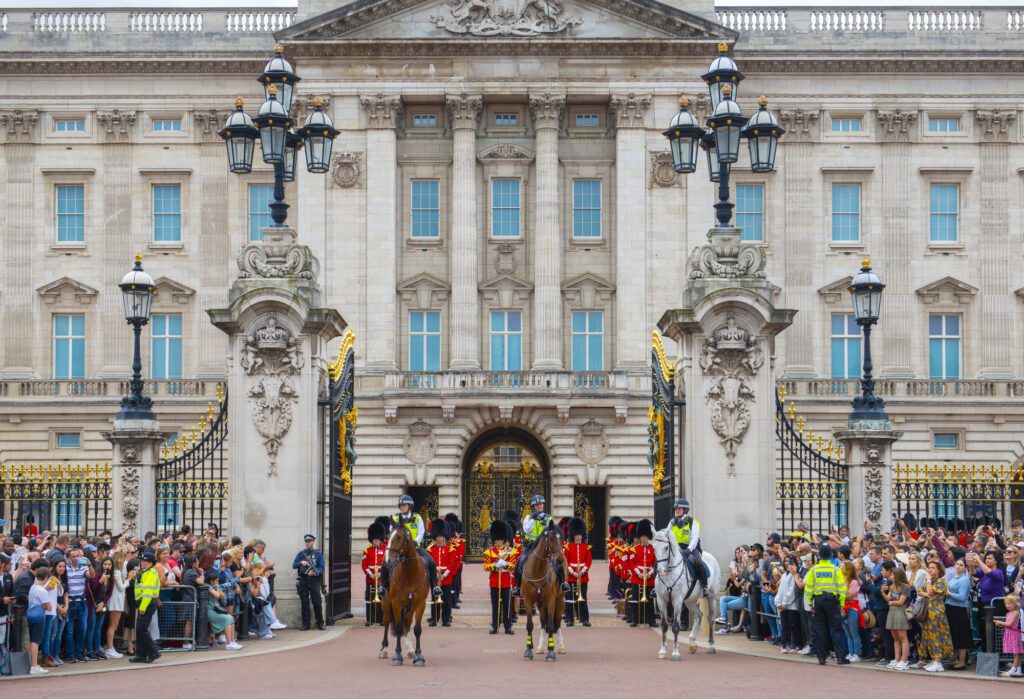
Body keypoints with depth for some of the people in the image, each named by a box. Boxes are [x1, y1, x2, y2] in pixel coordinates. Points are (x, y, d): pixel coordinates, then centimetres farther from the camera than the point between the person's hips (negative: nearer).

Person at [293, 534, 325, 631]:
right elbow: (294, 565, 3)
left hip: (314, 580, -1)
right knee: (305, 603, 3)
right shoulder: (301, 554, 11)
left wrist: (314, 572, -19)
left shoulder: (318, 554, 7)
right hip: (303, 581, 2)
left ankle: (320, 623, 5)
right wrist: (301, 563, -17)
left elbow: (321, 568, -1)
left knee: (317, 602, -4)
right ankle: (305, 624, 8)